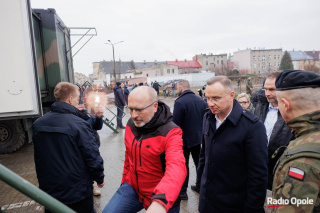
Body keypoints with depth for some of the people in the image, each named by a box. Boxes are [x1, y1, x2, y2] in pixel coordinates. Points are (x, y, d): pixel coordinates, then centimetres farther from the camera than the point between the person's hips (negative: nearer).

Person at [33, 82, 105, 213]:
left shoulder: (37, 124, -4)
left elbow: (38, 158, 9)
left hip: (48, 190, 5)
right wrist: (100, 179, -4)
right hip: (78, 194, -4)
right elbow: (93, 158, -19)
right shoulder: (80, 125, -23)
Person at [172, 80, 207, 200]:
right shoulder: (201, 101, 2)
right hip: (198, 138, 7)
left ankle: (182, 192, 17)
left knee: (183, 165, 6)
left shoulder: (180, 102, -20)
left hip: (184, 139, -6)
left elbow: (175, 123, -21)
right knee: (199, 163, 20)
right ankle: (200, 185, 37)